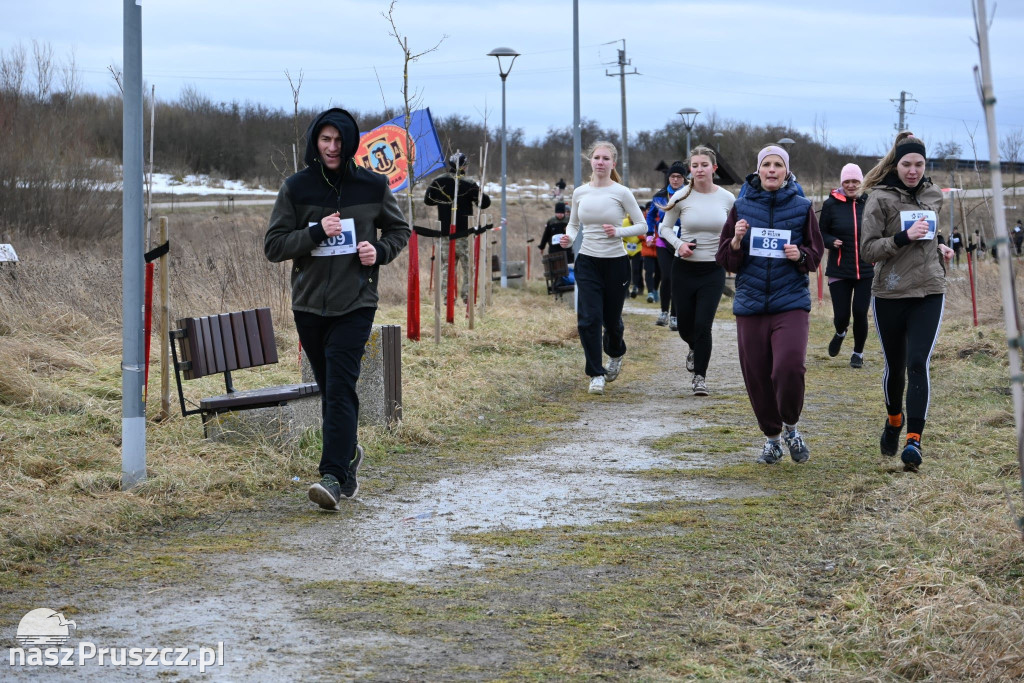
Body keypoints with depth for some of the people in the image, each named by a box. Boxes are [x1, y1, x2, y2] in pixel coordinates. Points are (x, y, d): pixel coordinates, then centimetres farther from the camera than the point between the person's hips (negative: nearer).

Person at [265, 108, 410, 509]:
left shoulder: (372, 186, 1)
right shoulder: (297, 188, 1)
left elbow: (399, 230, 15)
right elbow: (273, 246, -1)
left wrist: (380, 250, -6)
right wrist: (316, 232, -16)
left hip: (355, 305, -2)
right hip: (309, 305, 2)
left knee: (340, 389, -14)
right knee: (330, 390, 12)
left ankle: (333, 475, -19)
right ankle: (348, 452, 34)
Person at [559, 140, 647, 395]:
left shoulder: (621, 193, -6)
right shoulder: (580, 193, 3)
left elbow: (642, 226, -3)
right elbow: (573, 224, 16)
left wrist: (619, 232, -20)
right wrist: (568, 238, -6)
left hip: (615, 261, -2)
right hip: (587, 261, 2)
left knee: (612, 319, 10)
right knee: (589, 319, -11)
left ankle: (616, 354, 44)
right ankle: (596, 374, -1)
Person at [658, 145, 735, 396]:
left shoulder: (727, 198, -2)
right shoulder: (682, 197, -5)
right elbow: (664, 227, 5)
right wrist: (678, 244, -13)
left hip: (714, 270, -1)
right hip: (684, 269, 1)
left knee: (703, 325, -9)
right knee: (685, 325, 9)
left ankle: (700, 376, 5)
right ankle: (694, 349, 45)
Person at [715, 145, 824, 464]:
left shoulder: (802, 207, 4)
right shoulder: (742, 207, 6)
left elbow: (816, 253, 9)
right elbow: (724, 260, 7)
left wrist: (800, 256, -12)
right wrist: (736, 241, -13)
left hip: (791, 302, -2)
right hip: (750, 303, 2)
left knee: (789, 366, -20)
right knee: (757, 375, 5)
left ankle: (791, 425, 7)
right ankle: (771, 435, 25)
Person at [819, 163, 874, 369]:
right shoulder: (831, 204, -2)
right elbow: (821, 233, 6)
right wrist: (832, 242, -14)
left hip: (866, 270, 0)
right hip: (839, 271, 0)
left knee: (860, 313, -2)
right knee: (841, 315, -2)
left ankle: (858, 352, 23)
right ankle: (840, 333, 37)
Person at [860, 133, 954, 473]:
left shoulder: (933, 196, 10)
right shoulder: (880, 199, -5)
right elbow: (868, 249, -9)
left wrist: (939, 249, 8)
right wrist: (904, 237, -21)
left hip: (929, 292, 2)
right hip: (890, 294, -2)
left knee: (918, 364, -13)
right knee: (895, 366, 10)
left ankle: (914, 439, -17)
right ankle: (894, 419, 38)